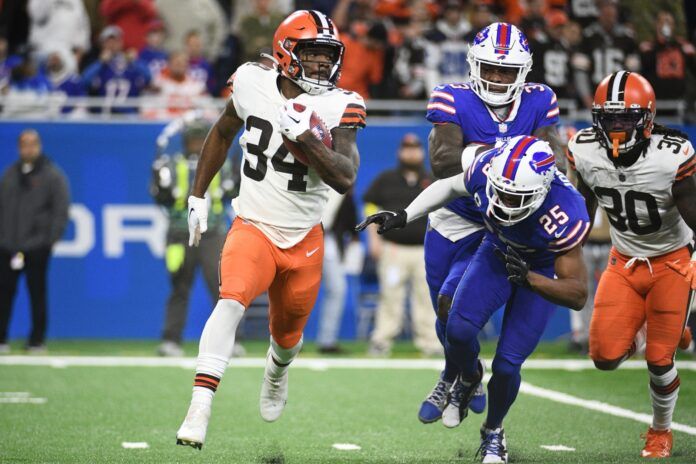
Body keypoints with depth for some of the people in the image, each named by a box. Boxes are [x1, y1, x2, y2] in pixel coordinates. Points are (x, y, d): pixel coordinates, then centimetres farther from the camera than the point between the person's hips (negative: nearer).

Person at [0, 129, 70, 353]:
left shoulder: (53, 175, 0)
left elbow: (60, 210, -2)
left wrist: (51, 239, -9)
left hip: (36, 246, -4)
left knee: (37, 294, 2)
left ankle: (37, 341, 8)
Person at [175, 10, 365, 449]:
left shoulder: (336, 107, -12)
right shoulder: (253, 83, -8)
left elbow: (345, 178, -23)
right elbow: (223, 133, 12)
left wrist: (303, 134, -33)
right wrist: (198, 195, 14)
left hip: (304, 240, 1)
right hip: (253, 228, -1)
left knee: (287, 334, 19)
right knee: (232, 299, -29)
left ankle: (277, 372, 57)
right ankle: (200, 408, -35)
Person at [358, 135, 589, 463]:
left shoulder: (564, 214, -41)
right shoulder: (486, 169, -31)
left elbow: (578, 294, -35)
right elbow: (450, 186, -4)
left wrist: (528, 279, -50)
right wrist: (403, 217, -9)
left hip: (542, 271, -3)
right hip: (497, 253, 3)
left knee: (506, 364, -8)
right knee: (459, 330, -18)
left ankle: (493, 433, 23)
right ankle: (468, 378, 19)